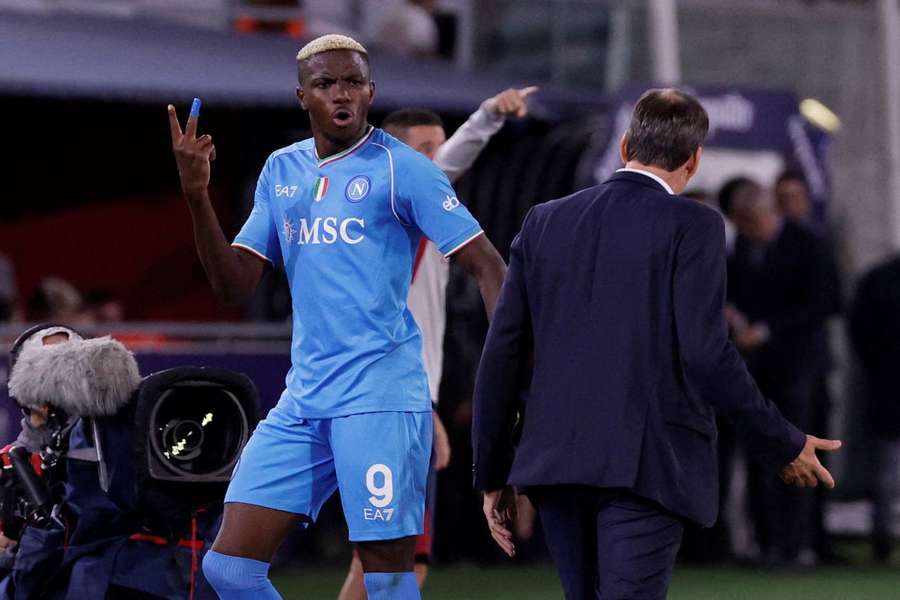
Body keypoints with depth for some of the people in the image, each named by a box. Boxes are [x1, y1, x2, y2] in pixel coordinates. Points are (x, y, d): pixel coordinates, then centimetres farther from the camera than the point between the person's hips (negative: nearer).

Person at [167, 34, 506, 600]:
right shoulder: (281, 171, 14)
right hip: (303, 402, 6)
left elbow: (488, 266, -7)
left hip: (381, 399, -6)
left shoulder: (402, 168, -5)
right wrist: (197, 195, -2)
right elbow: (236, 286, 11)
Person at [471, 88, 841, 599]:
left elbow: (502, 355, 9)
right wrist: (785, 446, -2)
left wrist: (493, 475, 15)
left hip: (555, 461, 5)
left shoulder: (545, 222, 11)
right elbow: (706, 352, -13)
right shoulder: (691, 225, -5)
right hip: (648, 465, -5)